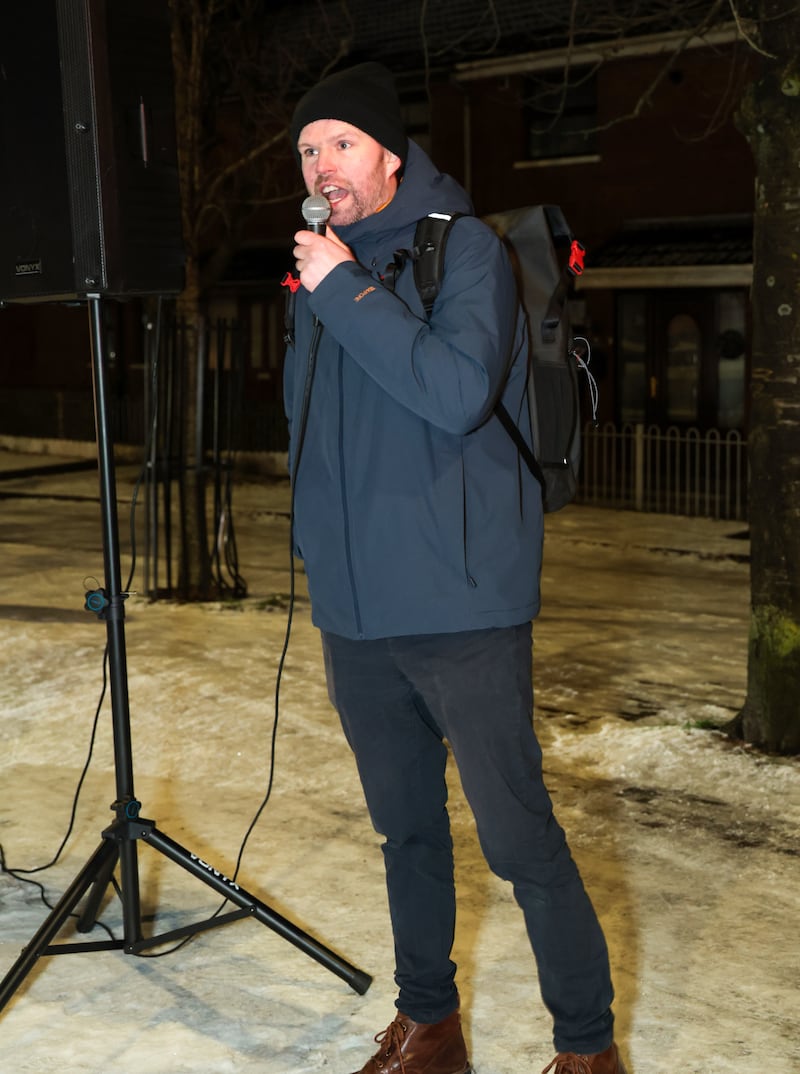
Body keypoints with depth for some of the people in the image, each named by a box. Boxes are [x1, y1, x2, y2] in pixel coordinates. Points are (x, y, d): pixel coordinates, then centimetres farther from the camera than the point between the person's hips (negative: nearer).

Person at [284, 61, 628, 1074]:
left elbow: (458, 391, -23)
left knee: (520, 840, -2)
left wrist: (345, 293, -18)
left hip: (461, 610, -6)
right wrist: (323, 549, 15)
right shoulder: (320, 274, 13)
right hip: (356, 612, 6)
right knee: (406, 831, 16)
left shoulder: (463, 248, -6)